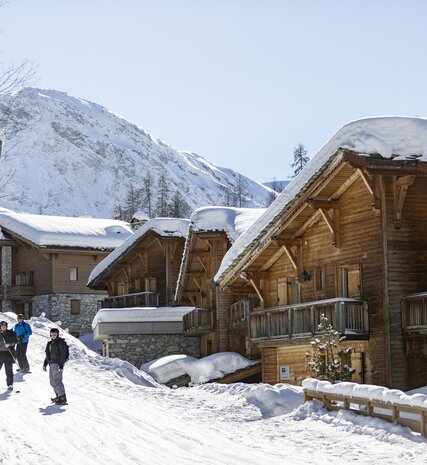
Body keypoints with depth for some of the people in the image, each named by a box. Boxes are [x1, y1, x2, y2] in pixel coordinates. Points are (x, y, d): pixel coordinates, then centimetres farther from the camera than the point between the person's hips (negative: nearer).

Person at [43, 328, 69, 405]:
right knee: (52, 381, 10)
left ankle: (63, 398, -16)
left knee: (57, 380, -16)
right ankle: (58, 396, 20)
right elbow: (48, 355, 25)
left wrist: (61, 364, -21)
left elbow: (63, 354, -14)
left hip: (58, 364, -9)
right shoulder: (50, 343, 18)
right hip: (51, 364, 9)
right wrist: (45, 364, 21)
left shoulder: (61, 342, -8)